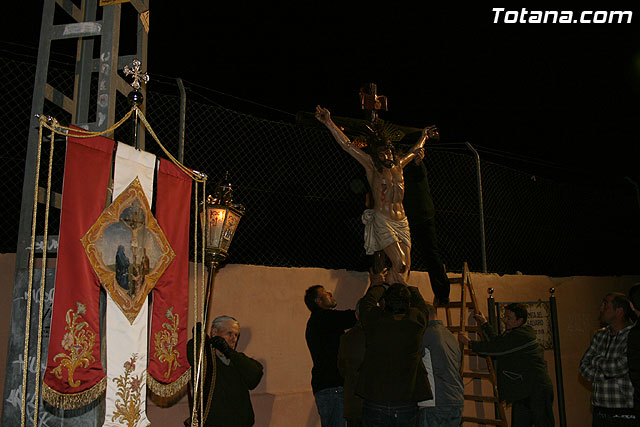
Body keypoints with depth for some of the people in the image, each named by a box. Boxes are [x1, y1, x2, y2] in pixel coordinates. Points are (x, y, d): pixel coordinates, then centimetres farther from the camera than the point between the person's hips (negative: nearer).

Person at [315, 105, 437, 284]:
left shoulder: (398, 165, 14)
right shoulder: (372, 166, 0)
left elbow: (414, 151, 36)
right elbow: (347, 145, -6)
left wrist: (424, 136, 50)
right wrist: (329, 123, -11)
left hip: (402, 222, 6)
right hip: (383, 221, -6)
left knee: (406, 267, 0)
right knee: (399, 264, -14)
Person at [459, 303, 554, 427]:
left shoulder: (521, 335, -17)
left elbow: (496, 348, -18)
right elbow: (497, 341, 25)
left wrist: (469, 342, -10)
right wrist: (484, 323, 25)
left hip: (538, 391, -10)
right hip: (521, 393, 10)